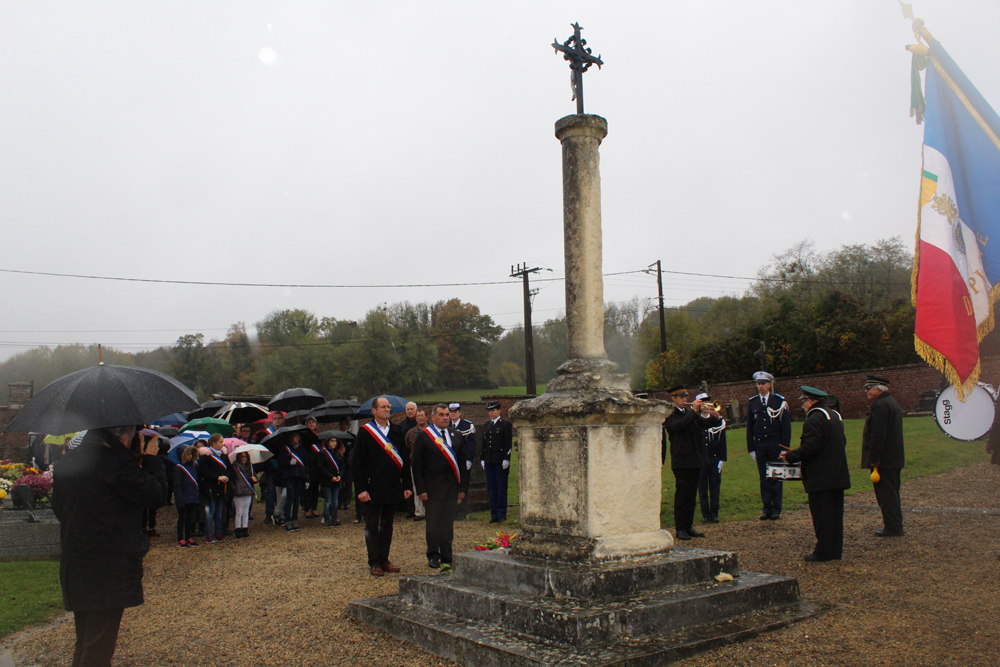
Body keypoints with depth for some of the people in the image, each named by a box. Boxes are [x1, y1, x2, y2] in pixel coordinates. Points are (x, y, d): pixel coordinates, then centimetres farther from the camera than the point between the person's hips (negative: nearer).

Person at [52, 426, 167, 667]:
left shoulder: (66, 462, 7)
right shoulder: (117, 462, -20)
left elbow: (58, 508, 17)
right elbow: (156, 494, -15)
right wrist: (151, 458, -3)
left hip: (73, 564, 8)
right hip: (108, 571, -8)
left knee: (84, 643, 22)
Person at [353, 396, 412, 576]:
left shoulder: (397, 432, 8)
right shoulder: (365, 432, -5)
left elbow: (405, 460, 11)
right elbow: (357, 462, -6)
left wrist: (406, 485, 5)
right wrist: (361, 489, -11)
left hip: (392, 488, 4)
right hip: (373, 488, -4)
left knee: (387, 525, 12)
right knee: (372, 526, 4)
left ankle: (384, 559, 22)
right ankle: (374, 563, 12)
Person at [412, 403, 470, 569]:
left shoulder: (456, 435, 10)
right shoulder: (423, 436, -2)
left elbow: (462, 463, 12)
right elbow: (417, 465, -4)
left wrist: (463, 487, 6)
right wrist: (421, 489, -10)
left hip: (452, 487, 4)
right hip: (432, 488, -4)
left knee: (448, 522, 9)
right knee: (433, 523, 3)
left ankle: (446, 556, 20)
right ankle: (433, 556, 16)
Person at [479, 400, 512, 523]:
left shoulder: (505, 424, -3)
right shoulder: (486, 425, 15)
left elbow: (508, 443, -7)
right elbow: (484, 443, 16)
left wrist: (506, 459, -14)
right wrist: (482, 459, 10)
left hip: (500, 461, -6)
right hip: (489, 461, 6)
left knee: (501, 488, -1)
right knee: (491, 488, 7)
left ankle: (501, 514, 5)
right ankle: (494, 514, 14)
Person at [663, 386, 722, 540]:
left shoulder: (691, 414, 16)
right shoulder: (670, 416, -5)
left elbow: (705, 423, 9)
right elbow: (679, 425, -24)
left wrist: (715, 417, -12)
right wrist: (693, 411, -22)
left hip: (695, 461, 7)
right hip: (681, 462, -7)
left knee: (691, 495, 11)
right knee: (681, 495, -3)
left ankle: (689, 526, 18)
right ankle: (680, 529, 3)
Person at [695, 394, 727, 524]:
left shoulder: (718, 420, 7)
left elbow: (722, 441, 5)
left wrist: (722, 459, 0)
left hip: (715, 459, 1)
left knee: (715, 487, 3)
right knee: (702, 488, 3)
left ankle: (714, 514, 9)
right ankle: (706, 514, 9)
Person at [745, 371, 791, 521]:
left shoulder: (780, 401, -1)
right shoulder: (752, 402, 6)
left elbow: (786, 426, -1)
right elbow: (749, 427, 9)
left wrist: (784, 447, -6)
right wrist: (751, 448, 5)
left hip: (776, 445, -2)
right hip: (760, 445, 2)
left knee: (776, 478, 3)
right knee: (764, 479, 6)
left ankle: (776, 509, 10)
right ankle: (766, 508, 13)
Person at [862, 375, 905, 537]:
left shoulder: (880, 405, -17)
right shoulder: (892, 402, 17)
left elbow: (877, 435, -23)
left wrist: (874, 459, -20)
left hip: (884, 460, -10)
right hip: (895, 458, 11)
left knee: (885, 493, -5)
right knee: (892, 492, 16)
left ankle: (892, 527, -1)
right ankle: (896, 525, 24)